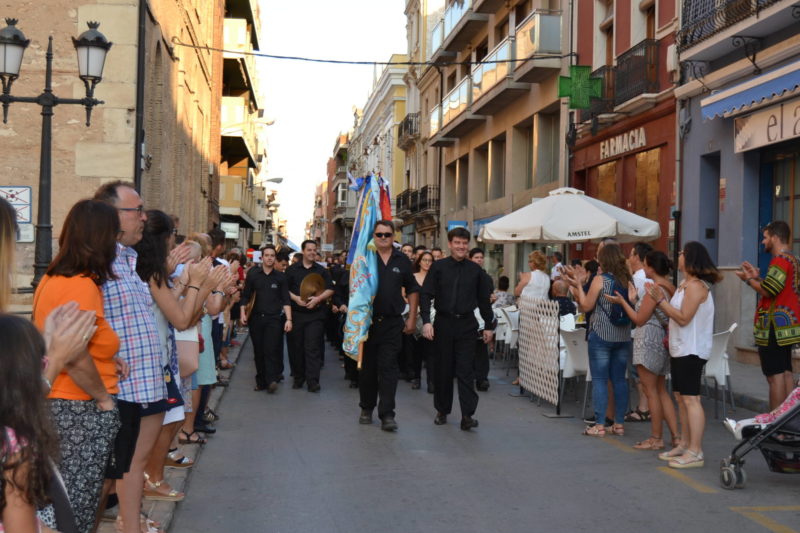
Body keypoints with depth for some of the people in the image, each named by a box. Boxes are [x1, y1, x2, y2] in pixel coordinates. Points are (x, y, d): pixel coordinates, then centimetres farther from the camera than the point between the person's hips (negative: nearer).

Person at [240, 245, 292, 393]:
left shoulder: (280, 277, 4)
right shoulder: (253, 274, 5)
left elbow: (286, 300, 2)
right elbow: (246, 296, 8)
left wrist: (288, 319, -6)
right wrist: (243, 313, -4)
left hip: (274, 318, -1)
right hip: (256, 318, 2)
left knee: (271, 350, -12)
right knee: (258, 352, 5)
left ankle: (271, 380, -12)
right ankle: (261, 381, 14)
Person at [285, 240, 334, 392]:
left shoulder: (322, 271, 8)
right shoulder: (292, 270, 7)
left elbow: (330, 290, 5)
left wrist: (317, 299, -11)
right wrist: (295, 298, -11)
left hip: (315, 315, -1)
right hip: (296, 313, 1)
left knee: (313, 348, -7)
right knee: (296, 347, 6)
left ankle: (313, 381, -8)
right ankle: (298, 378, 19)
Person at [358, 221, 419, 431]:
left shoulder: (402, 261, 7)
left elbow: (412, 290, 14)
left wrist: (412, 318, 8)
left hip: (392, 322, 0)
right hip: (367, 321, 0)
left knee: (389, 368, -3)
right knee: (367, 367, 9)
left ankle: (387, 414, -2)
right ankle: (367, 408, 24)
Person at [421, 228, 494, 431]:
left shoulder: (475, 270, 5)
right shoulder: (438, 267, 1)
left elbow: (483, 299, 12)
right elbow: (426, 295, -2)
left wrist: (489, 326, 12)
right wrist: (426, 321, -13)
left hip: (466, 324, 0)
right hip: (444, 323, 0)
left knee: (466, 370, -4)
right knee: (443, 369, 9)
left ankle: (467, 415, -5)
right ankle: (442, 411, 22)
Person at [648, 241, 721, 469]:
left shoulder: (695, 286, -15)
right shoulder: (686, 284, 17)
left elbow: (684, 318, -20)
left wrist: (660, 300, -19)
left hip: (691, 351, -11)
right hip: (680, 349, 11)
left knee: (691, 399, -11)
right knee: (681, 397, 14)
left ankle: (695, 452, -10)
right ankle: (685, 444, 22)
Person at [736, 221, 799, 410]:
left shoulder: (780, 260, -16)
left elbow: (768, 291, -21)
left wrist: (749, 279, -6)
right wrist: (757, 277, 16)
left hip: (775, 327, -10)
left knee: (775, 376, -8)